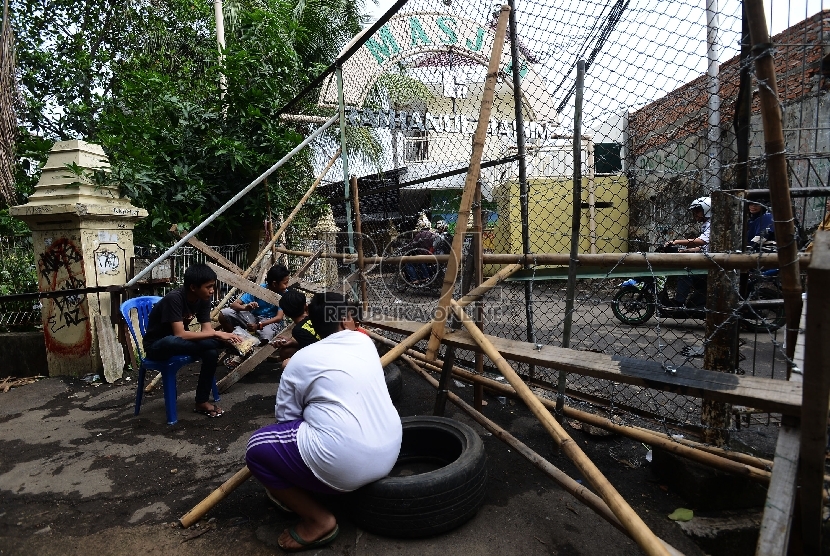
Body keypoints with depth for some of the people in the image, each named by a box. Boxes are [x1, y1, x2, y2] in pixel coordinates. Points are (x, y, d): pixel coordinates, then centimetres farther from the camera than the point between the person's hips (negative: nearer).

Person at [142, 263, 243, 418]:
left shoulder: (203, 299, -7)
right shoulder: (174, 298, -28)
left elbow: (207, 330, -11)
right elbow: (180, 334, -35)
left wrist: (226, 338, -30)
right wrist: (216, 334, -35)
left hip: (178, 341, 7)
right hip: (158, 345, -7)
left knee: (211, 352, -22)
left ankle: (202, 402, -6)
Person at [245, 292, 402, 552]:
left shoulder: (300, 360, -2)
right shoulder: (365, 341, 9)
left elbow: (286, 419, 5)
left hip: (345, 466, -6)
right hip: (389, 454, 7)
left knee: (257, 448, 8)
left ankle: (319, 521, 7)